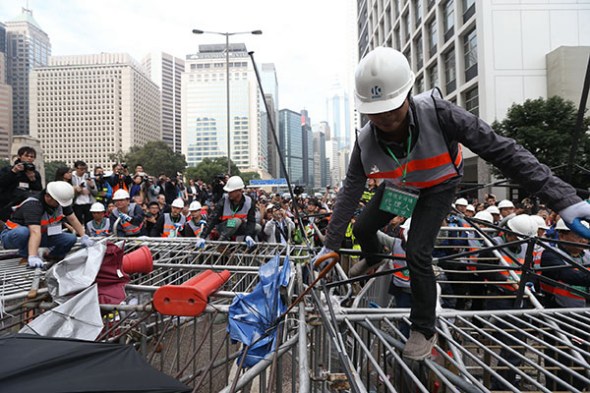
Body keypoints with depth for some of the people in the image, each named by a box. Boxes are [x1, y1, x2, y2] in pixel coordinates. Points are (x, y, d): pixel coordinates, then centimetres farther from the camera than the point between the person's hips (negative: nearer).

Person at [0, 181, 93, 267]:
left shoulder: (61, 199, -13)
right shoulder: (32, 205, -33)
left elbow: (72, 219, -4)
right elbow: (35, 232, -46)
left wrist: (84, 237, -10)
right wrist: (33, 257, -55)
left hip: (41, 235, 6)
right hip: (13, 235, -6)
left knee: (70, 238, -15)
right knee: (23, 232, -40)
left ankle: (49, 256, 10)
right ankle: (26, 258, -15)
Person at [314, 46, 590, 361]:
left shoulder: (436, 113, -38)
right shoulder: (366, 142, -27)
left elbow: (499, 149, -34)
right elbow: (350, 192, -20)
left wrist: (562, 198, -38)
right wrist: (331, 245, -18)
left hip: (438, 186, -3)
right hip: (398, 186, 4)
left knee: (417, 253, -16)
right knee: (362, 228, 9)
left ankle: (425, 331, 6)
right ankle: (373, 259, 48)